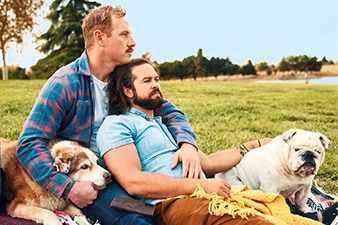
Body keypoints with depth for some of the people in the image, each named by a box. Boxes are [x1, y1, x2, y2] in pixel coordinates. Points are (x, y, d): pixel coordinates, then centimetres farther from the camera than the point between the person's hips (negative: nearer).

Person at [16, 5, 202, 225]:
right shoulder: (64, 84, -12)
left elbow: (170, 111, 8)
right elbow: (29, 144, -14)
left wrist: (188, 143, -14)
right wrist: (68, 187, -25)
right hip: (86, 181, -6)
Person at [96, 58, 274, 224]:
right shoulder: (115, 125, 3)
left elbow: (207, 163, 31)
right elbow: (133, 182, -12)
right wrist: (201, 185, -15)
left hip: (204, 196, 8)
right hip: (169, 204, -8)